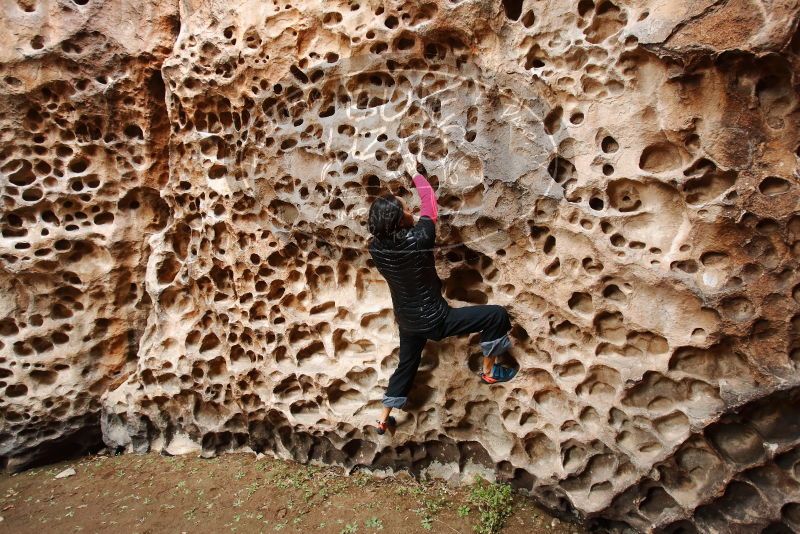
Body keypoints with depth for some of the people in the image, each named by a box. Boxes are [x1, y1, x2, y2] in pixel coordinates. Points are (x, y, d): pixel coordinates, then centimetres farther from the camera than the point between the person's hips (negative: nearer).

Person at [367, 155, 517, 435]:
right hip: (435, 320, -6)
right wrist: (415, 173, 6)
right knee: (497, 315, 1)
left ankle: (383, 419, 43)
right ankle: (489, 371, 18)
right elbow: (430, 203, -10)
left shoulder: (376, 247, -11)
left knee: (406, 365, 30)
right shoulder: (418, 240, -27)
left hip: (407, 322, 7)